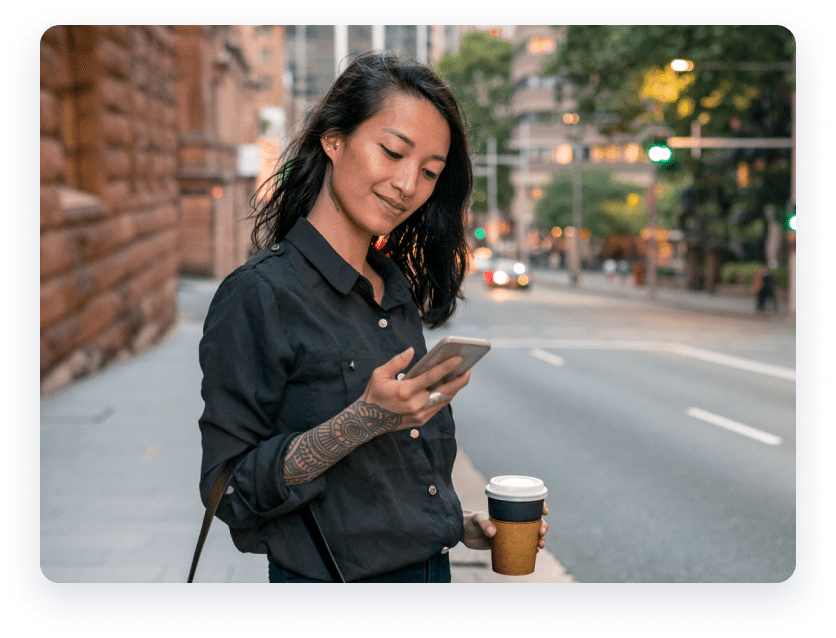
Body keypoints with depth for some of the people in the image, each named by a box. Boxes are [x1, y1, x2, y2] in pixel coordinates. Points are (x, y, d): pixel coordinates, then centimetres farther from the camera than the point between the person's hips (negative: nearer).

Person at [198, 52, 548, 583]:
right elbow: (232, 492, -20)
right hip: (328, 581, -6)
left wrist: (460, 524, 3)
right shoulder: (259, 295, -17)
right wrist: (363, 420, -29)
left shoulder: (401, 291, 5)